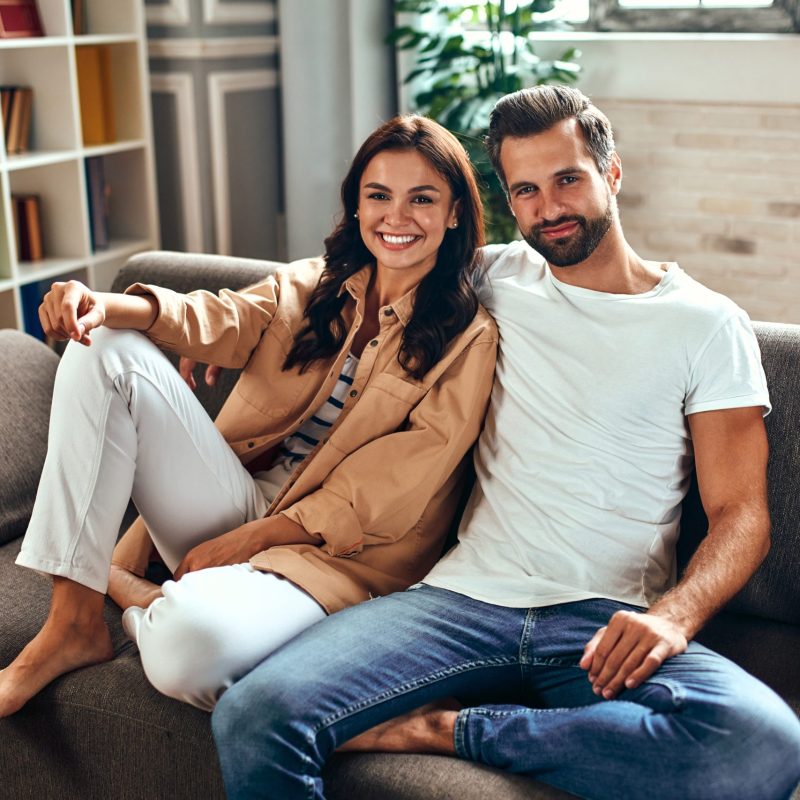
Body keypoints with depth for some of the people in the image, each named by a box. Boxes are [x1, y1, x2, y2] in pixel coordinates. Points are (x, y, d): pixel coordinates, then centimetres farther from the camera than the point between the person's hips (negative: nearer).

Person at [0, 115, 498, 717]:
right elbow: (221, 320, -6)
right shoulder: (310, 286, 13)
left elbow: (396, 485, -10)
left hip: (330, 550, -5)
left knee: (191, 643, -39)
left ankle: (137, 600, 1)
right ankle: (72, 622, -14)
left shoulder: (469, 338, -3)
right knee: (106, 351, -14)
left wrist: (253, 537, -13)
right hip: (240, 504, 6)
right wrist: (109, 306, -27)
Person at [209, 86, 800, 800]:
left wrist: (673, 614, -18)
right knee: (254, 717, -25)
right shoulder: (496, 279, 16)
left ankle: (449, 730, -17)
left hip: (609, 622, 1)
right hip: (468, 595, 0)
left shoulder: (708, 325, 8)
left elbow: (741, 514, 3)